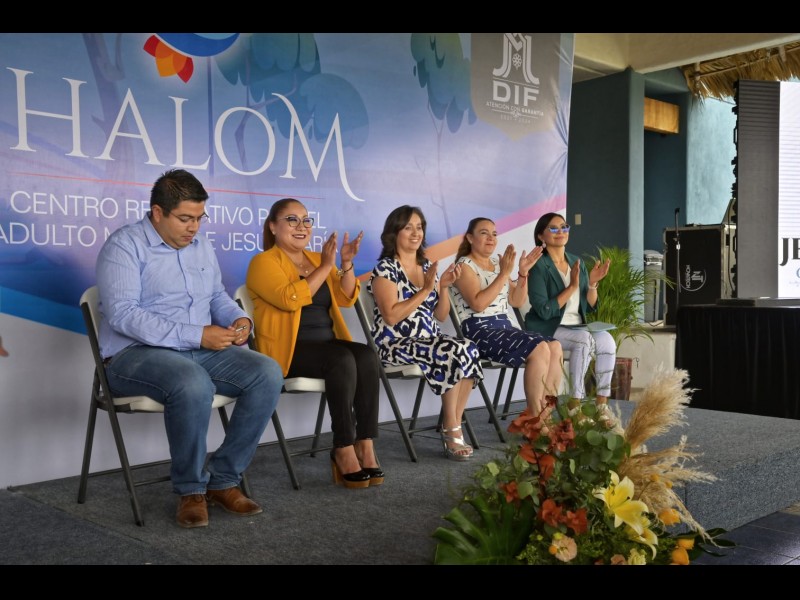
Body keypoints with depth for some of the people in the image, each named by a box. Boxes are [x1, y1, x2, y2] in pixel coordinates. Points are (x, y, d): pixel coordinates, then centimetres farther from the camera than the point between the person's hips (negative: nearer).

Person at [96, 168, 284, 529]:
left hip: (201, 350, 7)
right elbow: (122, 314, -20)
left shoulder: (201, 246, 15)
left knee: (268, 374, -18)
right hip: (136, 353, -6)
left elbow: (217, 296, 23)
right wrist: (196, 335, -25)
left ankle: (223, 479, -9)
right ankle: (190, 489, -15)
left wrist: (238, 319, -2)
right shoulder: (124, 245, -8)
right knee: (193, 384, -39)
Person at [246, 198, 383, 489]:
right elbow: (290, 299, -18)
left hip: (327, 344, 6)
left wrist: (346, 265, -3)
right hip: (288, 349, -6)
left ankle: (365, 445, -24)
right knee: (342, 360, -32)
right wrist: (325, 267, -15)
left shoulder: (316, 258, 19)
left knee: (367, 356, -24)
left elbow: (345, 299, 12)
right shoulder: (264, 262, -1)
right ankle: (344, 449, -25)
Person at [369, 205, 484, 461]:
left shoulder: (428, 266, 15)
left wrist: (444, 287, -3)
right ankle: (452, 431, -17)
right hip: (396, 344, -6)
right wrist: (426, 290, -16)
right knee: (455, 352, -29)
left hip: (431, 340, 6)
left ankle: (452, 427, -16)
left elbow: (440, 316, 14)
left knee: (471, 350, -24)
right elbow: (391, 317, -16)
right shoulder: (385, 269, -4)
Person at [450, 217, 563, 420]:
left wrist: (523, 272, 2)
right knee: (539, 349, -26)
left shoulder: (497, 264, 19)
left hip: (505, 327, 7)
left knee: (555, 347, -16)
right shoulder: (464, 266, -3)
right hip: (479, 331, -7)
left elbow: (517, 301, 16)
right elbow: (478, 304, -18)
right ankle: (536, 419, -18)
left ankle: (546, 415, -13)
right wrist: (504, 274, -19)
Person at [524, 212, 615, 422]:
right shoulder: (538, 266, -9)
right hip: (546, 328, -6)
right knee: (585, 339, -32)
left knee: (606, 340, -23)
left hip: (576, 326, 6)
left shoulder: (577, 262, 11)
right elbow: (544, 311, -18)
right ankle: (576, 404, -24)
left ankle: (602, 403, -19)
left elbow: (590, 307, 12)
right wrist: (572, 287, -21)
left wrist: (592, 284, -6)